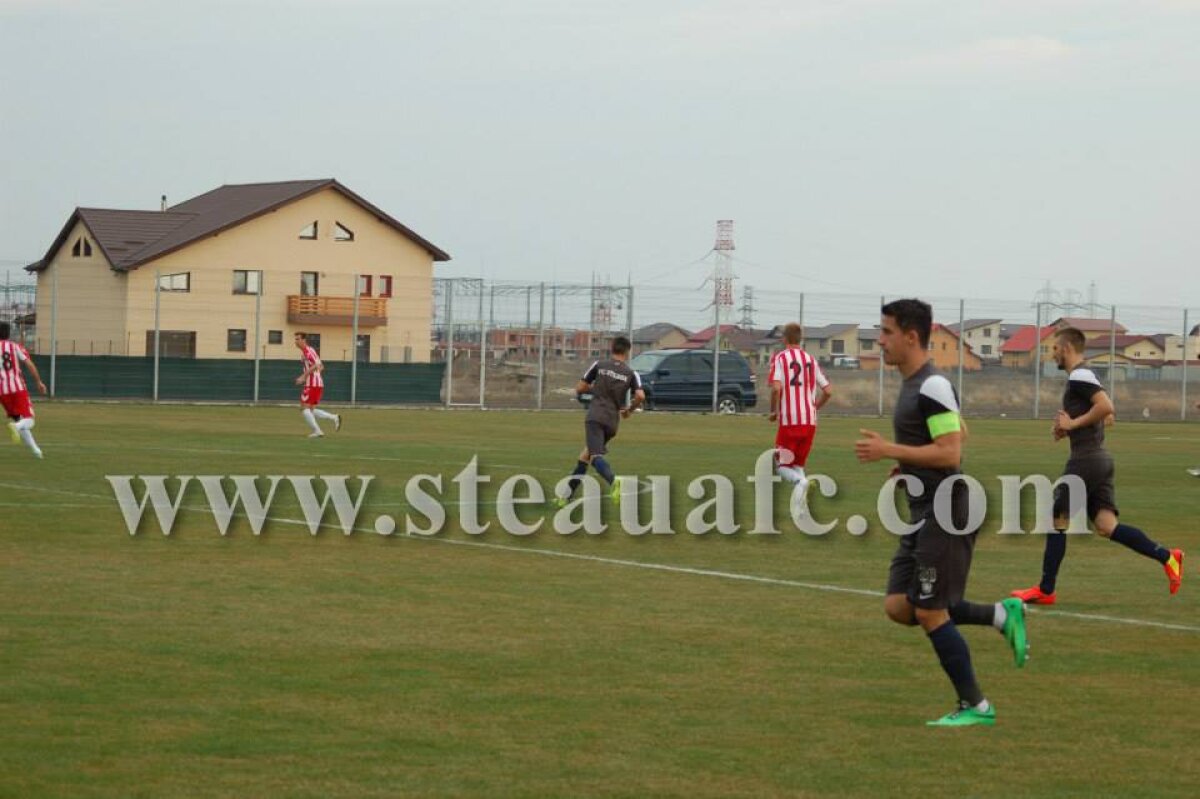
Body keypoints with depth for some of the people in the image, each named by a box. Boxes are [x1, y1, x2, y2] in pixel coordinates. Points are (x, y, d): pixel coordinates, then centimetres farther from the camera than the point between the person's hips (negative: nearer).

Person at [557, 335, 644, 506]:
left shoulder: (599, 365, 6)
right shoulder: (631, 373, 9)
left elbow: (579, 389, 9)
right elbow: (640, 396, -6)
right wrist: (629, 409, 14)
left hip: (595, 417, -4)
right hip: (612, 422, 4)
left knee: (596, 455, -21)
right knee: (585, 456, 19)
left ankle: (613, 481, -50)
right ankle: (567, 496, 21)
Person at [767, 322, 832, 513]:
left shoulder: (780, 358, -3)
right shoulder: (811, 360, 11)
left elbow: (776, 388, -17)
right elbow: (828, 391, 9)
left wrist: (773, 411, -2)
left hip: (789, 420, -4)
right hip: (810, 421, 4)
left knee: (781, 465, 7)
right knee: (799, 464, 16)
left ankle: (799, 480, -26)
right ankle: (799, 508, 3)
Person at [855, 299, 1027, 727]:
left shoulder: (932, 387, -17)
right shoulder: (913, 385, 15)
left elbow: (950, 453, -23)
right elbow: (960, 431, 27)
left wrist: (889, 450, -21)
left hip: (944, 514, -10)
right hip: (923, 514, 10)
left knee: (930, 613, -5)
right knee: (898, 607, 6)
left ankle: (975, 707, 5)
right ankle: (1002, 615, 13)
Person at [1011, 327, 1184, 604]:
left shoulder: (1079, 377, -12)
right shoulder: (1084, 377, 19)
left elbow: (1106, 407, -26)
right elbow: (1107, 417, 26)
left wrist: (1073, 424, -17)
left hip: (1085, 460, -10)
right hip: (1099, 458, 10)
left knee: (1057, 520, 0)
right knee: (1106, 526, 4)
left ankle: (1045, 590, 6)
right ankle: (1167, 557, -5)